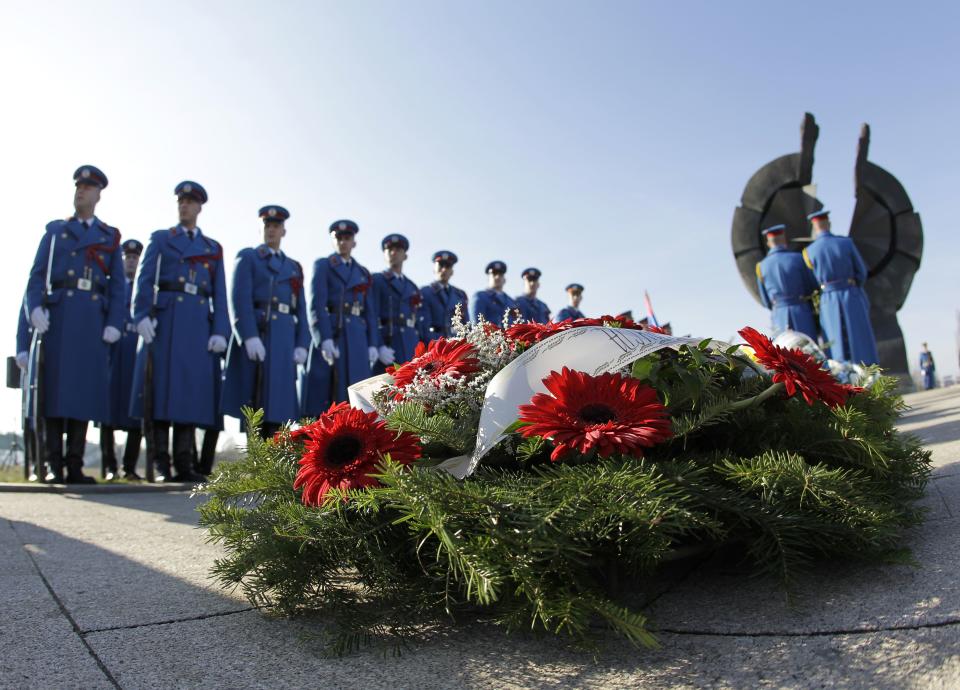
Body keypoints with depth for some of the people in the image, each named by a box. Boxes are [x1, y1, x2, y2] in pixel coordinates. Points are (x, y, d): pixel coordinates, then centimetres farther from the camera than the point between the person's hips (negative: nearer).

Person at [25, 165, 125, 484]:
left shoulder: (110, 237, 15)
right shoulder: (55, 230, 14)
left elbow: (118, 287, 8)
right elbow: (37, 276, 6)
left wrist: (114, 324, -4)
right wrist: (35, 308, -11)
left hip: (93, 319, 0)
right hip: (58, 316, 0)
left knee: (85, 387, -1)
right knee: (56, 386, -3)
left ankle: (75, 467, 3)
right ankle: (55, 466, 2)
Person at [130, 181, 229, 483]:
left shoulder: (214, 248, 18)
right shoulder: (160, 239, 14)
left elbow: (219, 294, 12)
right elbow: (144, 281, 2)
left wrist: (219, 332, 0)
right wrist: (143, 316, -14)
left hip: (199, 323, 2)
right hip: (166, 320, -2)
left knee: (192, 389, -1)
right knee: (162, 385, -5)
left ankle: (184, 464, 2)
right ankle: (161, 464, -2)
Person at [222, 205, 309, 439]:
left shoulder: (294, 267, 22)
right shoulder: (247, 257, 8)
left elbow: (301, 309, 16)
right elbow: (240, 299, -6)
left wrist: (301, 344, 2)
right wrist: (249, 337, -19)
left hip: (284, 339, 5)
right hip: (255, 335, -4)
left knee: (278, 400, 2)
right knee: (254, 402, -6)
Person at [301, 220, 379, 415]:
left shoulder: (363, 273, 20)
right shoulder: (322, 265, 5)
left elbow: (370, 311, 16)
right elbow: (316, 305, -8)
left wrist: (373, 344, 4)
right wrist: (324, 339, -21)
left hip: (357, 338, 5)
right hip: (329, 335, -5)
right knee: (323, 396, -7)